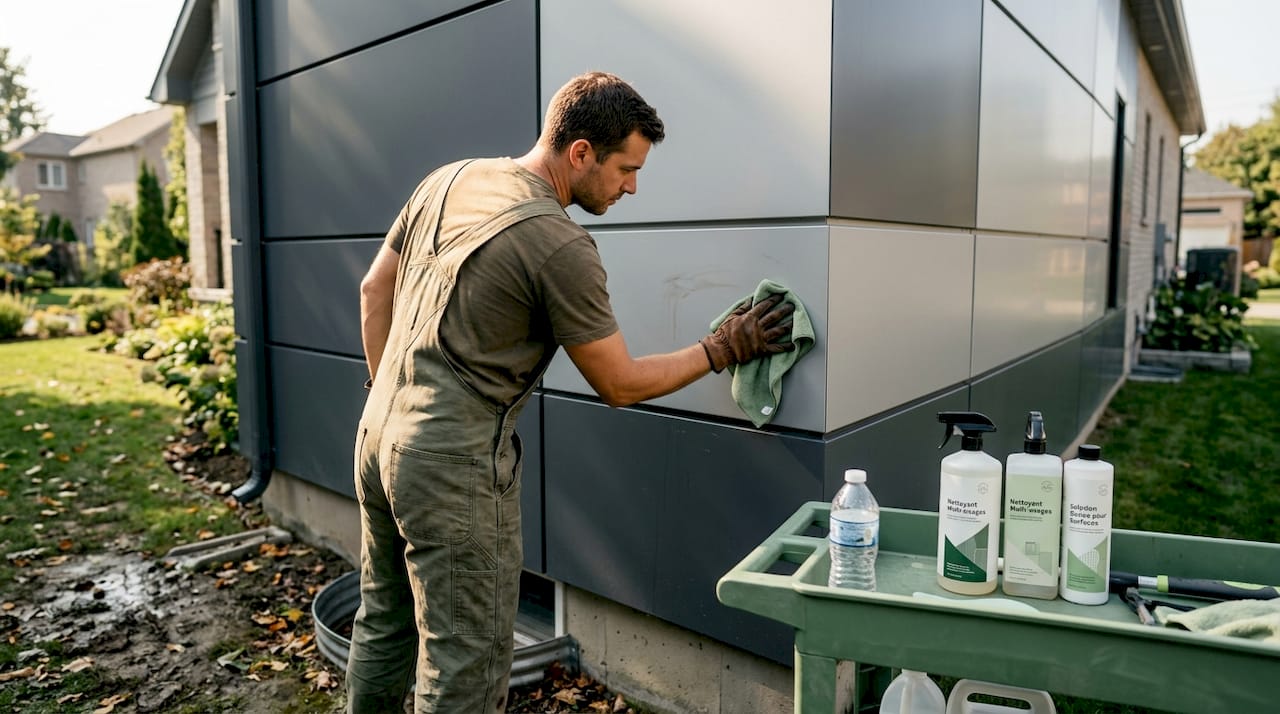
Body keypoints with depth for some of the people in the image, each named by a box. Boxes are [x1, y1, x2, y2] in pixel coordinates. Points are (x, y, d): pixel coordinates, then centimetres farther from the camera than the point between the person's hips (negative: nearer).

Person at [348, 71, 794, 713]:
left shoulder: (448, 179, 5)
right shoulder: (562, 247, -18)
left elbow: (374, 287, 14)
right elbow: (619, 385, -10)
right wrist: (722, 349, 0)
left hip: (377, 436, 9)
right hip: (452, 466, -9)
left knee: (384, 626, 24)